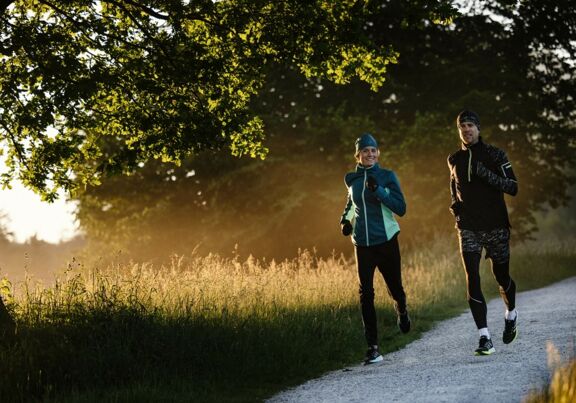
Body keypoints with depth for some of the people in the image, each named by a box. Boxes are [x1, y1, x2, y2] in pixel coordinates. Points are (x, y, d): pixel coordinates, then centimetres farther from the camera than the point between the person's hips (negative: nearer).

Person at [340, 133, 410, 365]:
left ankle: (402, 312, 46)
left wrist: (378, 190, -20)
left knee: (394, 288, 7)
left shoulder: (387, 177, -4)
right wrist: (346, 219, 9)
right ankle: (373, 348, -7)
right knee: (366, 293, -8)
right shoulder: (352, 179, 6)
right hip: (362, 243, 2)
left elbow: (401, 209, -10)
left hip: (386, 241, -2)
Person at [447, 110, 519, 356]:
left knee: (501, 277, 10)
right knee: (472, 280, -12)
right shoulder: (455, 159, 9)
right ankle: (485, 338, -14)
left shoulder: (495, 155, -3)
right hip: (468, 228, 2)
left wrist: (486, 174, -22)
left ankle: (511, 314, 43)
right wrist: (455, 205, 8)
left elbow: (513, 188, -10)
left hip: (495, 225, -2)